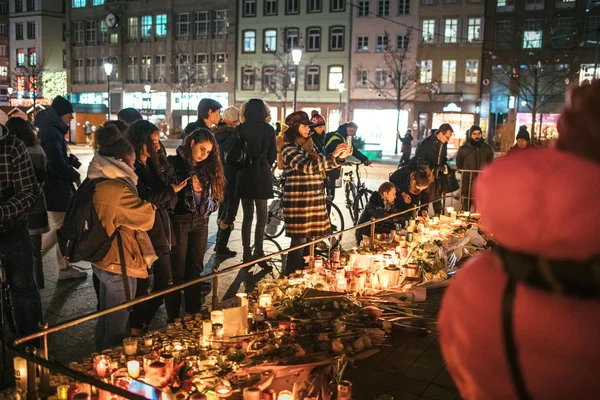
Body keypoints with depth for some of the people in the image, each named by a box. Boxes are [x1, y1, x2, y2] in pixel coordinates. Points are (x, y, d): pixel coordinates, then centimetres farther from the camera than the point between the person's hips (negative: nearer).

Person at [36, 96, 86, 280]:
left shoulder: (53, 130, 14)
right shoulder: (50, 132, -19)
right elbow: (56, 163, -26)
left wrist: (70, 160, -1)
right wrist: (75, 175, -11)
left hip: (58, 188, 10)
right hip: (54, 189, -10)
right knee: (58, 230, -4)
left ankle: (65, 267, 22)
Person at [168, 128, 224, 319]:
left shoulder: (207, 168, 8)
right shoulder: (173, 163, -7)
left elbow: (213, 196, 13)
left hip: (200, 223, 5)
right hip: (178, 222, -5)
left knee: (195, 270, 13)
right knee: (177, 272, 3)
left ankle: (194, 316, 23)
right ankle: (174, 319, 14)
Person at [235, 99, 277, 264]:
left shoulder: (241, 128, -1)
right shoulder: (268, 130, -4)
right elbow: (273, 155, 2)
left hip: (244, 174, 2)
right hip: (262, 173, -2)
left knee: (247, 216, 11)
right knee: (262, 216, 5)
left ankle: (247, 253, 13)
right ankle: (258, 252, -2)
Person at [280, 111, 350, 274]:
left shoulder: (309, 145, 14)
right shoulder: (289, 148, -10)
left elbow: (322, 165, 18)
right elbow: (306, 166, -24)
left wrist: (340, 157, 1)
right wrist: (332, 156, -24)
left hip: (314, 199, 8)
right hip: (298, 201, -7)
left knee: (309, 240, 12)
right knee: (299, 242, -4)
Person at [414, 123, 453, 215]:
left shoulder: (444, 143, 1)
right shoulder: (427, 142, -19)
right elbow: (418, 159, -16)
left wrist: (444, 165, 1)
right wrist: (431, 168, -19)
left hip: (438, 175, 7)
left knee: (437, 197, 16)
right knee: (425, 197, -1)